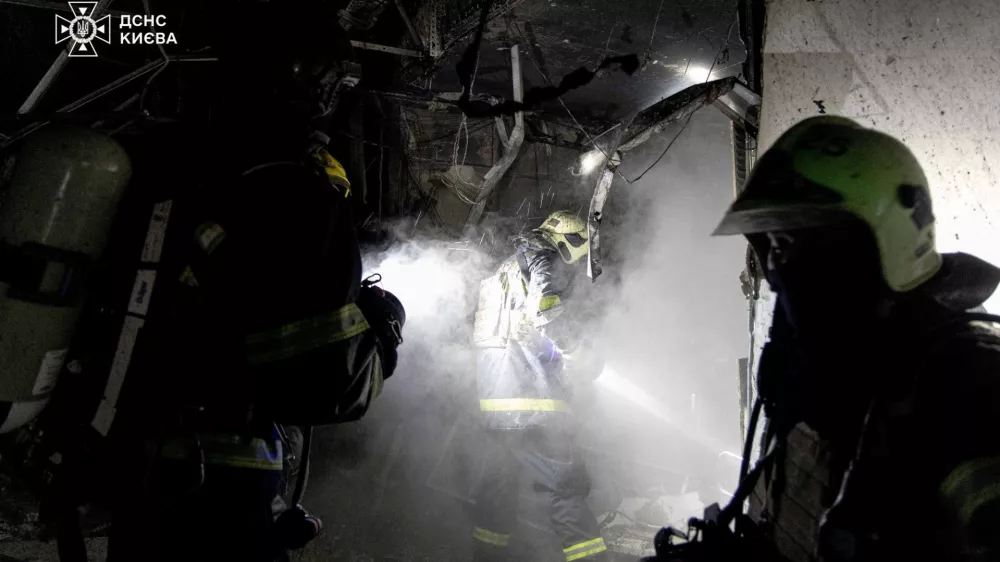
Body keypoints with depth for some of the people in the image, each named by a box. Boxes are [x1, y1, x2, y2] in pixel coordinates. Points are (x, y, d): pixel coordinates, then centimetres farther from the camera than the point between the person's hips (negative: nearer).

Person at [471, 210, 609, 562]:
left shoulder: (505, 272, 25)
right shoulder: (544, 262, -3)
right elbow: (552, 316, -18)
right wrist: (584, 357, -5)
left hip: (495, 401, 9)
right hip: (532, 404, -9)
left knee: (500, 481, 17)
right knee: (568, 485, -7)